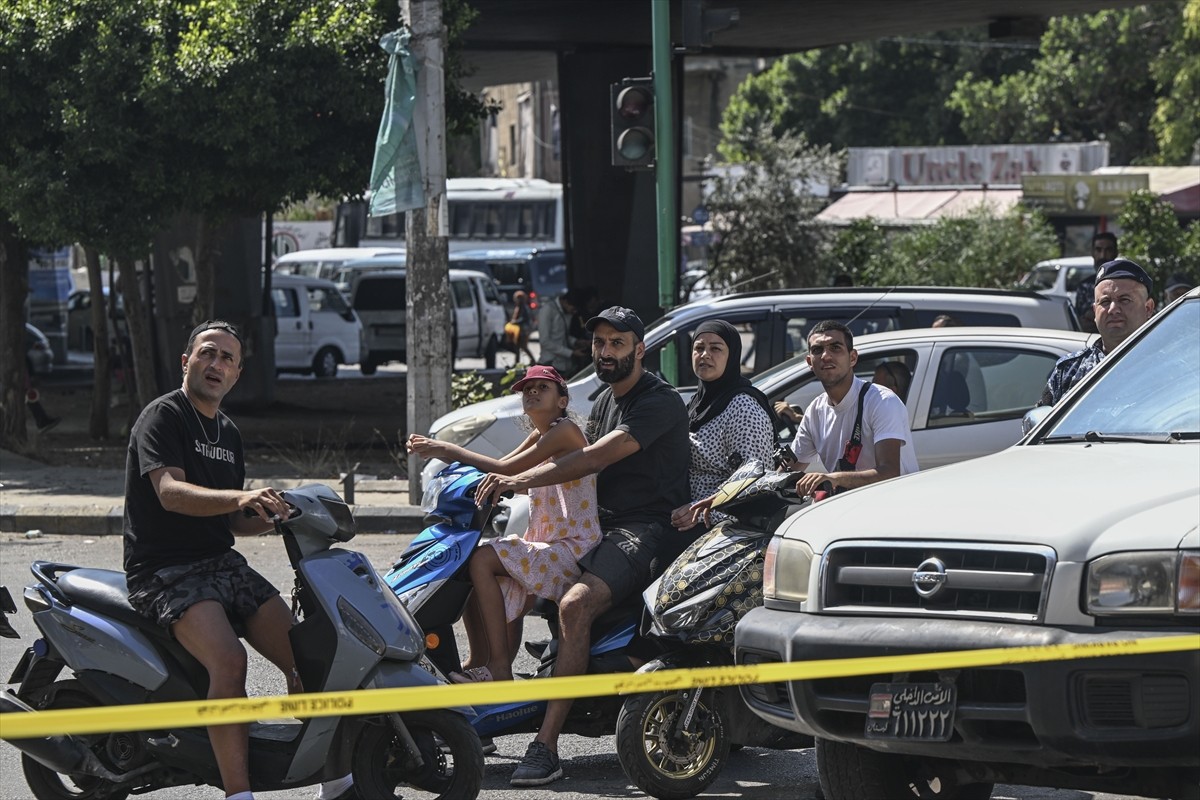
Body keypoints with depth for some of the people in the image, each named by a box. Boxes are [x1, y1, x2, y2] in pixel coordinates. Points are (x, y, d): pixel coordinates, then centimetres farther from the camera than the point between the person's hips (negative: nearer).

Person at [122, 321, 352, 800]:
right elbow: (170, 492, -24)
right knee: (229, 662, -31)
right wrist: (240, 498, -38)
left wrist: (277, 518, 6)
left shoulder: (227, 433, 19)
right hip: (165, 572, -8)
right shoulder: (163, 416, -7)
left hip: (222, 562, 8)